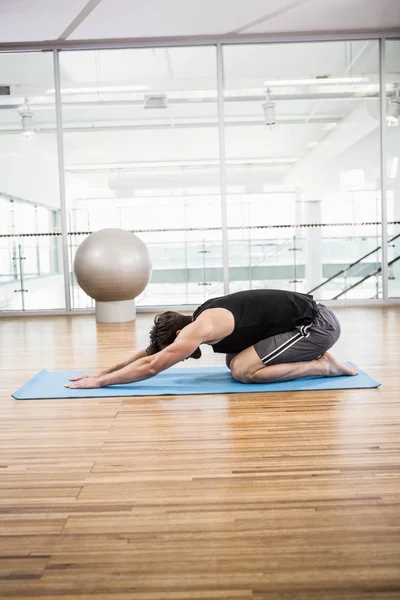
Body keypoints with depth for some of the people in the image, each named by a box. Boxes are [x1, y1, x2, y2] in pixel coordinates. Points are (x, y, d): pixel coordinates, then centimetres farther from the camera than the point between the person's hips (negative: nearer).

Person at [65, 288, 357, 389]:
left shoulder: (201, 328, -19)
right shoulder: (205, 319, 9)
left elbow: (151, 366, -15)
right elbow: (150, 352, 16)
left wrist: (98, 382, -8)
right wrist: (102, 371, 15)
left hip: (319, 323, -9)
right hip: (305, 316, 10)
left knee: (243, 370, -16)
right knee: (236, 359, 12)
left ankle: (325, 367, -6)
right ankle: (312, 357, 14)